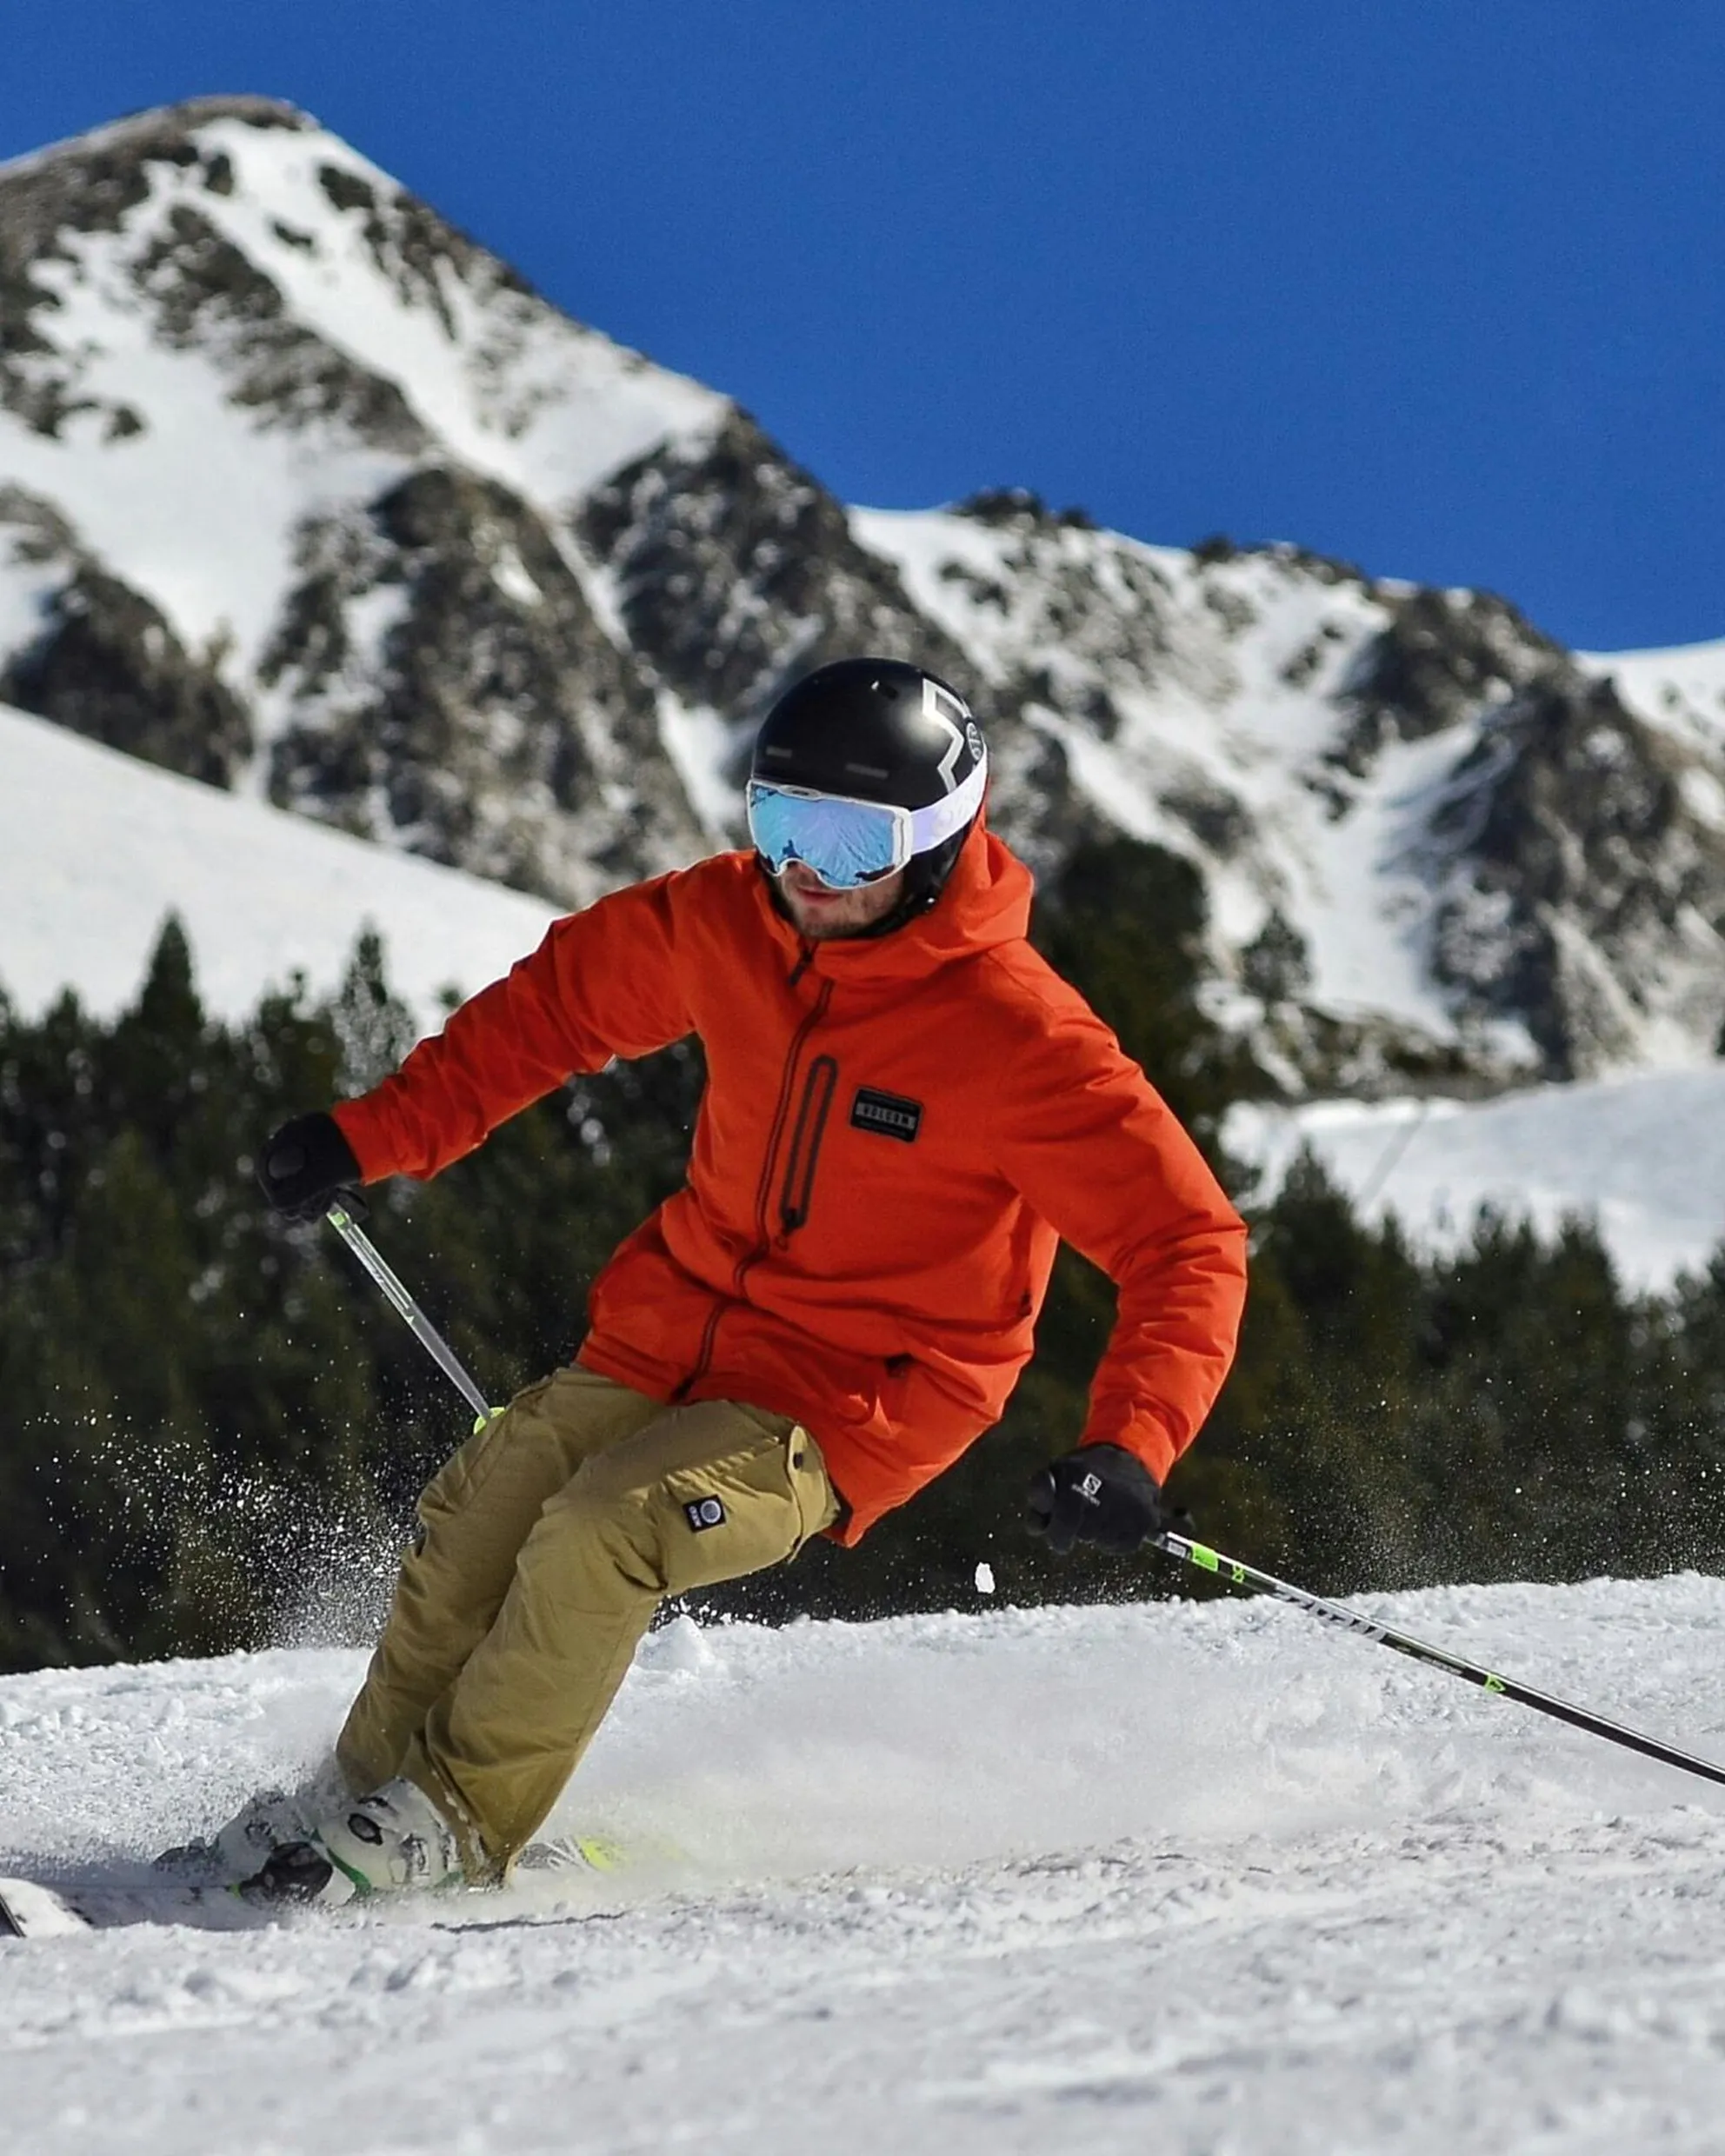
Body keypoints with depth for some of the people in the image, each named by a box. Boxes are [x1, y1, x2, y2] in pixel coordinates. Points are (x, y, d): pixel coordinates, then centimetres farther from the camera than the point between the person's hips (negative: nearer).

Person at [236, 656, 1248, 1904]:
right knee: (472, 1527, -4)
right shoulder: (724, 925, -6)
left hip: (855, 1404, -6)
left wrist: (1132, 1448, -35)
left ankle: (453, 1822, -6)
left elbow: (1189, 1247, -20)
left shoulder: (1017, 1036, -22)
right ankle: (367, 1789, 20)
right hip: (672, 1335, 6)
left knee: (600, 1535, -26)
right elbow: (562, 1000, 14)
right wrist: (374, 1134, 10)